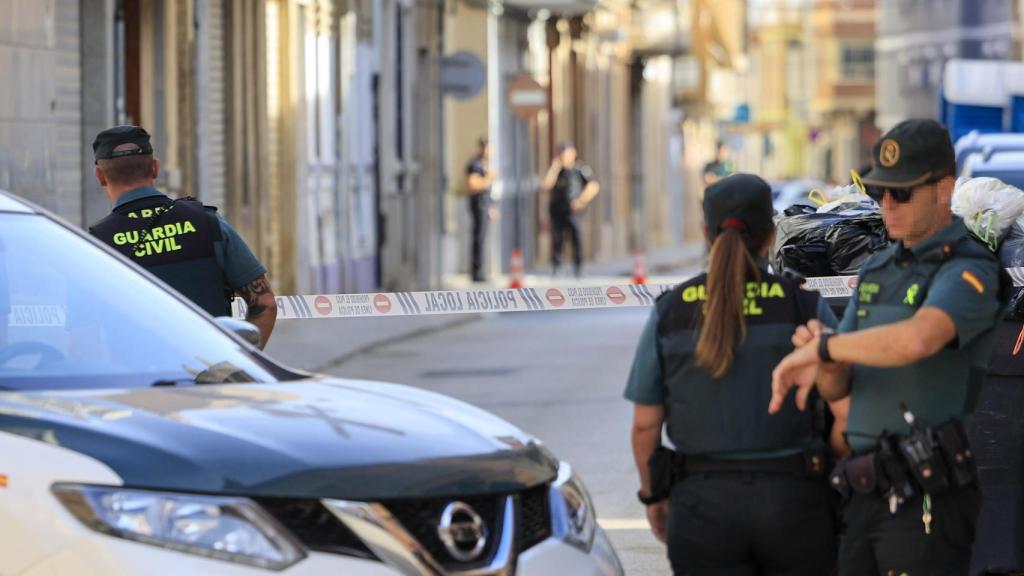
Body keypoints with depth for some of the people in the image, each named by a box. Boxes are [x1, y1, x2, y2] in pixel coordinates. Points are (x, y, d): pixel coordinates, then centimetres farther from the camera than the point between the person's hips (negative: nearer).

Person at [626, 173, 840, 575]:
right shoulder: (806, 306, -2)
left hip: (704, 503, 0)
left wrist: (653, 495, 18)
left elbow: (645, 425, 3)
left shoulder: (670, 312, 2)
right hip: (792, 498, 0)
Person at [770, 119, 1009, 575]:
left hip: (930, 502, -8)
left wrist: (820, 347, -20)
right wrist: (825, 363, -13)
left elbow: (917, 339, -34)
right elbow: (838, 387, 12)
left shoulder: (968, 273, -11)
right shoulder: (878, 272, 17)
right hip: (868, 498, 8)